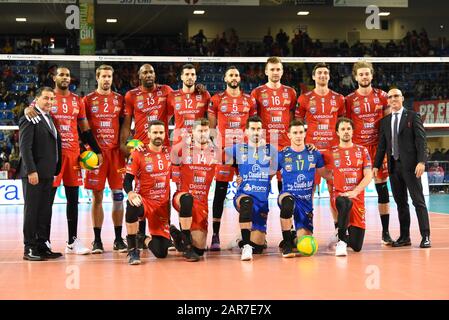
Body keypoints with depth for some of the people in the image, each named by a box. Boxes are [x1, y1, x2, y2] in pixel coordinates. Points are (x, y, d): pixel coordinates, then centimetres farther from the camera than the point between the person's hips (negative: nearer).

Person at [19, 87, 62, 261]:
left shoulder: (50, 119, 18)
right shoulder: (30, 119, -8)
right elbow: (25, 147, -14)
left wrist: (56, 169, 13)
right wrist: (31, 171, -20)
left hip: (48, 173, 8)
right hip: (33, 173, -8)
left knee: (45, 211, 10)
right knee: (32, 210, -3)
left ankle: (42, 245, 16)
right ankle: (29, 248, 3)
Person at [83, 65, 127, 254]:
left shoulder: (119, 99, 11)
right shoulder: (88, 100, 6)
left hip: (116, 152, 2)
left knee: (118, 195, 1)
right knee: (97, 197, 1)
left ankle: (118, 239, 8)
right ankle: (97, 240, 7)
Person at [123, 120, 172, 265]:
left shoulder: (169, 152, 6)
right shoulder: (138, 154, -5)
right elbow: (127, 180, -10)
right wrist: (130, 193, -29)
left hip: (163, 204, 3)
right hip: (144, 200, -3)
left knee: (161, 252, -5)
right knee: (132, 206, -43)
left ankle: (148, 241, 34)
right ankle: (132, 250, -24)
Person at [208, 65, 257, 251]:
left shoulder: (249, 100, 11)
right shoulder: (217, 100, 6)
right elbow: (211, 126, 7)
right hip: (224, 149, -2)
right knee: (220, 191, -3)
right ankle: (215, 235, 0)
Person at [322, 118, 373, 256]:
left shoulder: (362, 151, 9)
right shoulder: (331, 152, 8)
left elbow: (368, 175, 0)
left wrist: (355, 191, -13)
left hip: (358, 198, 2)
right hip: (339, 195, -2)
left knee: (356, 246, -2)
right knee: (346, 203, -43)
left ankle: (346, 237, 36)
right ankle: (341, 241, -27)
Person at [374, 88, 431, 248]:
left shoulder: (413, 116, 1)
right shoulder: (385, 121, 15)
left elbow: (421, 140, -6)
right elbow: (382, 145, 15)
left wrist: (421, 161, -16)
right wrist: (376, 165, 8)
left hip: (410, 165, -5)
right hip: (393, 165, 5)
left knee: (418, 200, -4)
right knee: (400, 202, 8)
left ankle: (425, 236, -2)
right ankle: (404, 237, 13)